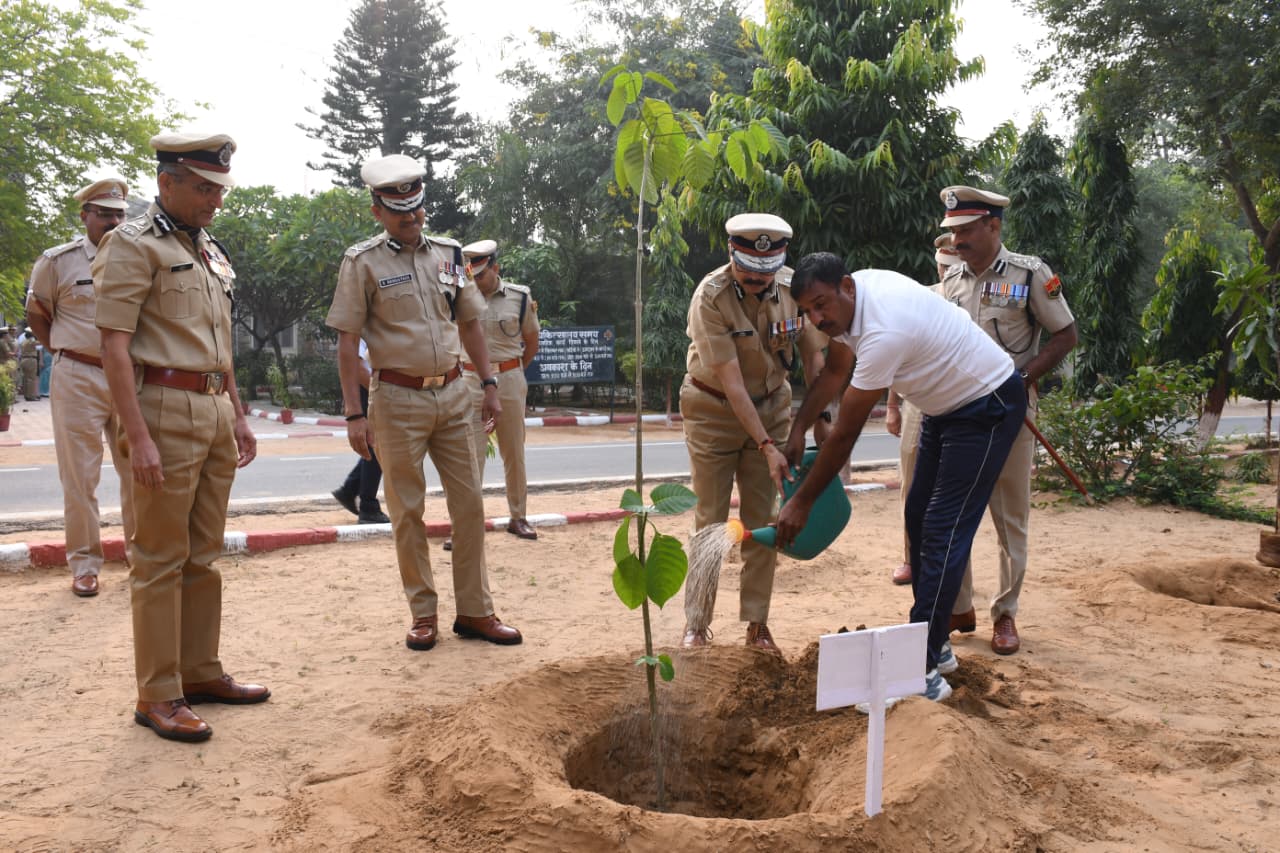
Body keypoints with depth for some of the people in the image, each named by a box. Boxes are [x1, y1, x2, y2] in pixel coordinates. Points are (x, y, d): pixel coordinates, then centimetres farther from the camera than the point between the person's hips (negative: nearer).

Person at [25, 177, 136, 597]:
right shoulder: (57, 261, -2)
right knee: (80, 477, 3)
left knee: (138, 471, 9)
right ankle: (84, 564, 13)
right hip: (78, 381, -3)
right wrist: (65, 353, 5)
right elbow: (37, 314, 9)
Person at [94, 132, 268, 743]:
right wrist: (137, 436, -20)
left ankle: (201, 673, 24)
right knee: (161, 560, -2)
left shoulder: (212, 252, 18)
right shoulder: (133, 244, -6)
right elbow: (114, 346, -13)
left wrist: (237, 415, 18)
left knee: (203, 555, 13)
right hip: (165, 410, -8)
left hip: (215, 412, 8)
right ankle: (157, 695, 7)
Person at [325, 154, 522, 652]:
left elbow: (470, 323, 16)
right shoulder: (363, 262, -3)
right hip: (397, 400, -4)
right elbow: (348, 341, -5)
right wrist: (354, 414, -11)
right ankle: (423, 614, 16)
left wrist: (489, 385, 10)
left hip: (452, 394, 4)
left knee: (469, 503, 5)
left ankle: (475, 611, 15)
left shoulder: (448, 254, 10)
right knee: (407, 512, 3)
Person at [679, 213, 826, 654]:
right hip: (714, 411, -3)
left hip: (771, 406, 3)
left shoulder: (793, 287, -12)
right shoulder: (710, 297, -25)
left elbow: (814, 356, -4)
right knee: (711, 520, 1)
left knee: (763, 519, 4)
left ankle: (757, 623, 15)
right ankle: (696, 622, 15)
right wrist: (767, 446, -30)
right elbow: (732, 383, -27)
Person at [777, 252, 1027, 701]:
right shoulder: (849, 298, -8)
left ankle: (924, 671, -8)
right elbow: (833, 371, 6)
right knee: (919, 516, 11)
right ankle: (934, 645, 21)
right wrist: (796, 433, -6)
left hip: (988, 405, -10)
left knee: (943, 533, -13)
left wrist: (802, 502, -19)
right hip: (947, 402, 10)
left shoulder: (883, 332, -35)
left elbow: (845, 434, -28)